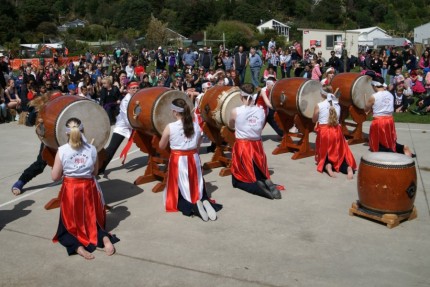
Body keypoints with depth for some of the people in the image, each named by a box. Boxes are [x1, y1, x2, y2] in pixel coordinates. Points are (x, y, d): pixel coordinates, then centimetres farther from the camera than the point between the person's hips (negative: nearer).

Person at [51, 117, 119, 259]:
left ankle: (77, 246, -15)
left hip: (70, 191, -2)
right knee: (92, 222, 20)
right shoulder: (92, 149, -5)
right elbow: (94, 172, 5)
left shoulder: (62, 151, -11)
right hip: (88, 189, 2)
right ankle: (104, 238, -10)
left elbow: (55, 177, -6)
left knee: (68, 227, 15)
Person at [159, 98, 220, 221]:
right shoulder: (196, 125, 1)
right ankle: (204, 202, -15)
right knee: (197, 189, 18)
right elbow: (198, 145, 11)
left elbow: (162, 146, 1)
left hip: (178, 161, -4)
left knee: (177, 193, 10)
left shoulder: (170, 127, -11)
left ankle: (191, 207, -19)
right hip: (194, 159, 4)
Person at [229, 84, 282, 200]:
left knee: (238, 180, 12)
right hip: (257, 146, 3)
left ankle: (256, 187, -18)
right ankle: (267, 183, -12)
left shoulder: (236, 111, -9)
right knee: (260, 175, 23)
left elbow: (231, 126, 10)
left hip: (242, 147, -3)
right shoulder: (261, 111, -1)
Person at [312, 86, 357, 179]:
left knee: (324, 156, 13)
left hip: (323, 132, -3)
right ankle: (348, 167, -17)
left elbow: (314, 120, 6)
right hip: (336, 132, 3)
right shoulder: (337, 105, 6)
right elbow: (337, 118, 15)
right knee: (340, 155, 12)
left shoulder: (318, 105, -5)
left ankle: (327, 165, -19)